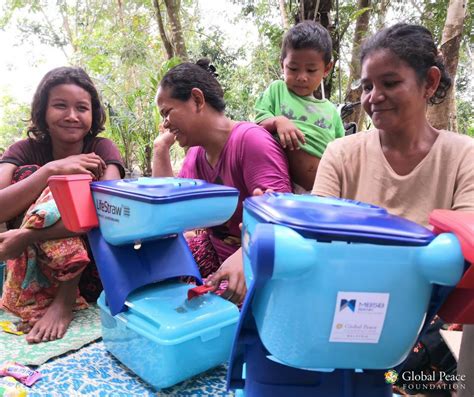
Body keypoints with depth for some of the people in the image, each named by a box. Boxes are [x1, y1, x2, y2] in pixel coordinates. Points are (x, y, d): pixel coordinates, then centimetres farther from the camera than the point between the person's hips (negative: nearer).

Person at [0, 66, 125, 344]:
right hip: (32, 269, 1)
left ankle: (64, 300, -22)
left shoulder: (102, 149, -9)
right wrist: (51, 169, -30)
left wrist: (27, 237, -33)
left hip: (92, 265, -1)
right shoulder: (25, 151, -3)